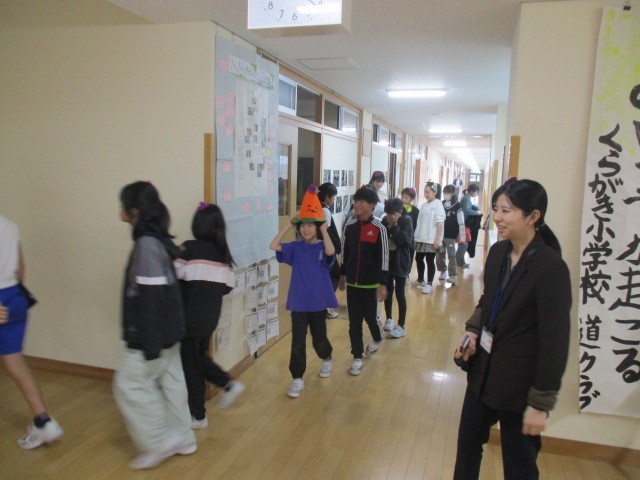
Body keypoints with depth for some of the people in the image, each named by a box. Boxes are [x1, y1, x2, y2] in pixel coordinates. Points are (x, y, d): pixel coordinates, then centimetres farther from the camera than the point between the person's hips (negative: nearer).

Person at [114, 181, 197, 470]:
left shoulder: (146, 244, -21)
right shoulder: (157, 239, 8)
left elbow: (151, 296, -23)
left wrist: (149, 343, -20)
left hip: (154, 333, -9)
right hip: (167, 330, 9)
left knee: (129, 383, 4)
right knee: (169, 381, 16)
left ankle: (159, 442, 13)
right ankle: (182, 440, 28)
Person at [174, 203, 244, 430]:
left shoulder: (189, 249, -14)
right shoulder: (223, 253, 2)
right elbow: (228, 287, 6)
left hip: (190, 317, -6)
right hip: (211, 317, 6)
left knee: (190, 365, 9)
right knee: (198, 356, 27)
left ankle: (198, 416, 20)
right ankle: (229, 384, 18)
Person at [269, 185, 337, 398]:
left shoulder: (322, 247, -6)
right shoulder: (295, 247, 0)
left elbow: (330, 251, -30)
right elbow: (274, 246, -14)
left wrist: (324, 229, -22)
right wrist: (288, 225, -12)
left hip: (318, 301, -1)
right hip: (298, 302, 1)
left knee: (319, 338, 14)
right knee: (298, 341, 2)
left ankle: (327, 359, 46)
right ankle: (297, 379, 12)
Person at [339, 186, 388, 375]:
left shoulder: (379, 228, -12)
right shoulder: (350, 226, 1)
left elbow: (383, 258, -10)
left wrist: (382, 284, -12)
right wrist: (342, 275, 13)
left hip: (371, 283, -3)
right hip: (352, 282, 3)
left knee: (369, 316, 8)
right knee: (354, 321, 6)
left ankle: (377, 339, 42)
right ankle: (357, 357, 18)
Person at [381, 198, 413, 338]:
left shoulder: (406, 220, -10)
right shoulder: (385, 220, 1)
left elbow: (403, 240, -20)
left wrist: (395, 226, -23)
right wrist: (388, 226, -17)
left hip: (401, 262, -4)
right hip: (386, 260, 4)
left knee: (399, 293, -1)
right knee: (388, 291, 12)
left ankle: (401, 326, 8)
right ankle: (389, 318, 30)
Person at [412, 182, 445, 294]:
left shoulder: (438, 204, -7)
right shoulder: (424, 205, 12)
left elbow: (439, 223, -12)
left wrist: (437, 239, -17)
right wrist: (416, 236, 9)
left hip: (431, 239, -7)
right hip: (421, 238, 7)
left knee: (430, 261, -2)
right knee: (419, 259, 14)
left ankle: (429, 284, 6)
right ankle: (420, 280, 31)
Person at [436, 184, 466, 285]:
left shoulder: (457, 207, -6)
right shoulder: (441, 205, 8)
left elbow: (461, 223, -7)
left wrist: (462, 237, -11)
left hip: (450, 235, -5)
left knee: (451, 255, -1)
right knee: (439, 254, 10)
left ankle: (453, 276, 5)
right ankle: (443, 272, 27)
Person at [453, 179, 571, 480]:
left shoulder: (551, 268, -21)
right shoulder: (498, 252, -1)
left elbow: (555, 342, -19)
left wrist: (540, 403, -16)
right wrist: (472, 332, -3)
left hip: (519, 384, -6)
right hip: (483, 371, 6)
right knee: (467, 446, 20)